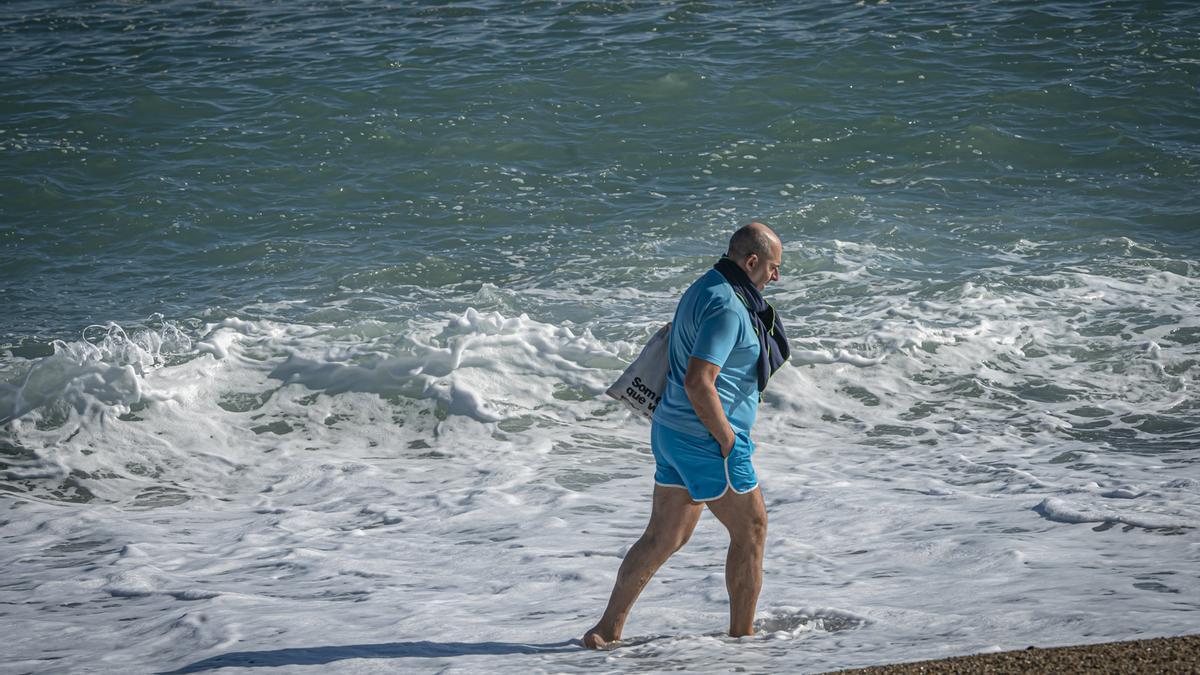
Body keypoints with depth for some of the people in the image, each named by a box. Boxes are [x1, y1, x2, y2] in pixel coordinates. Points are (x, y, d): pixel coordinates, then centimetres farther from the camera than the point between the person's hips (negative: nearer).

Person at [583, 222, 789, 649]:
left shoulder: (703, 291, 12)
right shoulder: (727, 308, -20)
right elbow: (698, 382, -28)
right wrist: (727, 440, -18)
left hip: (671, 431, 10)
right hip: (705, 438, -10)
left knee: (664, 536, 12)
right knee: (750, 529, 7)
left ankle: (608, 629, 11)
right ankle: (742, 635, 17)